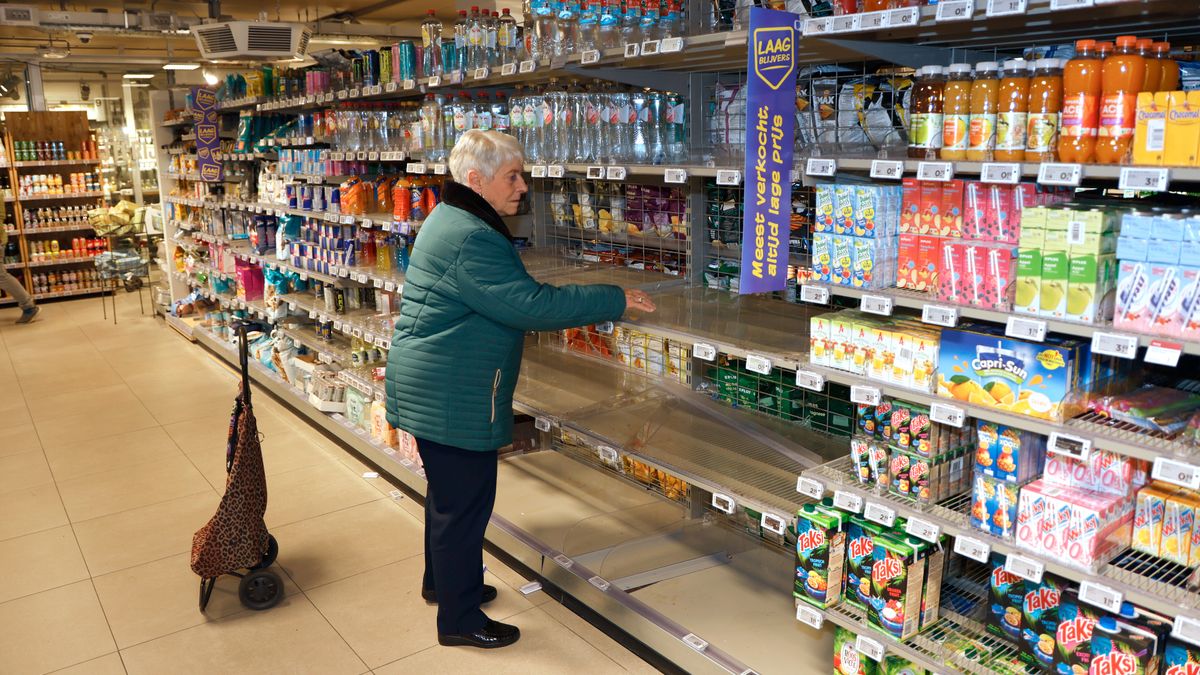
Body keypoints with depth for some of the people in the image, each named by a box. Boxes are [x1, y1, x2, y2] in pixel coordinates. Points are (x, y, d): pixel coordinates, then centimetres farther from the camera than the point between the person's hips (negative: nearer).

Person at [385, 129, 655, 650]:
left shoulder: (453, 220, 11)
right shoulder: (470, 240, -24)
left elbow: (508, 296, 19)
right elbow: (531, 305, -28)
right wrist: (615, 300, -22)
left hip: (435, 386, 11)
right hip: (454, 396, -11)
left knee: (448, 489, 24)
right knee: (465, 501, 2)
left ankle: (443, 581, 42)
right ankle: (459, 619, 17)